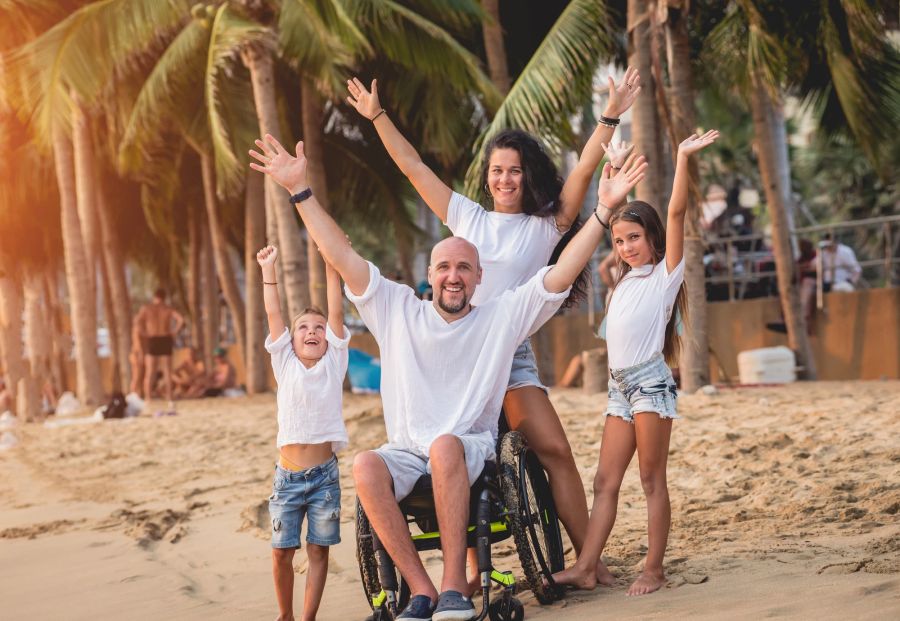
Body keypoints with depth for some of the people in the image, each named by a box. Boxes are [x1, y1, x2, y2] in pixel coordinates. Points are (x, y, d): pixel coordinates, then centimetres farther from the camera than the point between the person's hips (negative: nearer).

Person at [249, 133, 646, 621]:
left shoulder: (503, 316, 7)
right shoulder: (398, 310, 9)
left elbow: (563, 272, -1)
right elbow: (342, 256, 4)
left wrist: (604, 209, -9)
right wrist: (299, 190, -3)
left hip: (471, 450, -2)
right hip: (407, 452, 2)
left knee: (445, 445, -38)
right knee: (365, 467, -33)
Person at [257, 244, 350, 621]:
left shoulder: (333, 364, 4)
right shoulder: (286, 365, 6)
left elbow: (336, 311, -4)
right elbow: (273, 314, 2)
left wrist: (332, 265, -9)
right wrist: (268, 269, -2)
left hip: (324, 473, -1)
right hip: (288, 473, 1)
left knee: (319, 550, 2)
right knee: (282, 551, 3)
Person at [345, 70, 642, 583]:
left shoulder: (545, 228, 8)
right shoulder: (467, 217, 13)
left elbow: (583, 172, -2)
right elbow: (415, 168, 15)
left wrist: (611, 118, -10)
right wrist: (378, 116, 14)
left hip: (512, 357, -1)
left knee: (556, 451, -11)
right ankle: (474, 570, 4)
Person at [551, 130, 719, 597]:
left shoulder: (665, 273, 0)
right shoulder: (624, 280, 18)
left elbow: (676, 212, -12)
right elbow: (608, 218, 31)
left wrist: (683, 157, -18)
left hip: (650, 382, -7)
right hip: (619, 386, 7)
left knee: (652, 481, -4)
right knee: (605, 482, 3)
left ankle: (654, 571, 0)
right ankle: (585, 567, 0)